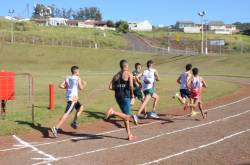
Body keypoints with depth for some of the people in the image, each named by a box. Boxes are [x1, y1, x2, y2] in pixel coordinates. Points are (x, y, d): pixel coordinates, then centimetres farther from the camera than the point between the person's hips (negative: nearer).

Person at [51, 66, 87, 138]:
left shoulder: (67, 78, 13)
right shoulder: (78, 78, -2)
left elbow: (61, 86, 3)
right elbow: (81, 88, -9)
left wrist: (67, 87, 17)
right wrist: (84, 84, 10)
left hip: (68, 97, 8)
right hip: (73, 98, -8)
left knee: (80, 107, 28)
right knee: (67, 114, -13)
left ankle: (74, 122, 23)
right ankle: (56, 128, -21)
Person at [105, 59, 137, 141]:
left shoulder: (116, 75, 13)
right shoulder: (129, 74, -3)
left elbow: (110, 87, 4)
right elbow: (131, 85, -19)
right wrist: (132, 94, -5)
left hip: (118, 96, 7)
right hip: (125, 96, -7)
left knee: (126, 116, 16)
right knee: (127, 116, -4)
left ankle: (129, 135, 20)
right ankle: (113, 112, -26)